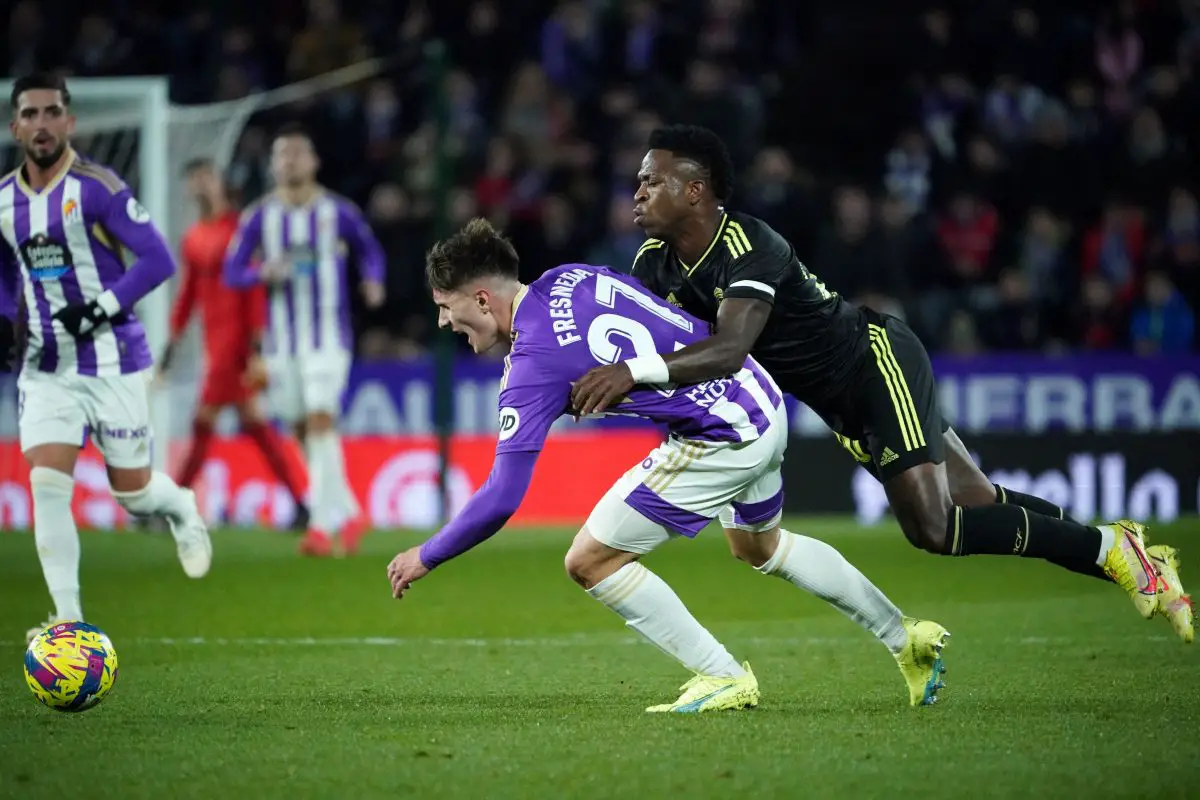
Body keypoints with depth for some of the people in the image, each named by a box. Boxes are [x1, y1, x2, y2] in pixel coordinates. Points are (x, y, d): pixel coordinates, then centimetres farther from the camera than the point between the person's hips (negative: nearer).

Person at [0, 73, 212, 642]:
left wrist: (104, 306, -24)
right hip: (46, 366, 4)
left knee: (132, 493, 5)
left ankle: (179, 508, 42)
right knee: (47, 485, -12)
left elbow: (158, 260, -15)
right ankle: (68, 618, -7)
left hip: (113, 363, -4)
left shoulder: (97, 189, -13)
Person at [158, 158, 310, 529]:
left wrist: (257, 345, -15)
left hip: (236, 334, -8)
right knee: (251, 420, 6)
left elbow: (254, 289, -11)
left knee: (204, 422, -8)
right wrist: (173, 342, 20)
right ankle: (300, 501, 9)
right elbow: (188, 293, 22)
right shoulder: (192, 239, 14)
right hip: (215, 340, 8)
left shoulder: (237, 229, -8)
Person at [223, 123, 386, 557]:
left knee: (320, 418, -19)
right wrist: (264, 273, -17)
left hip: (329, 336, -3)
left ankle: (323, 523, -20)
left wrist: (373, 281, -6)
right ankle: (349, 513, 26)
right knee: (303, 431, 9)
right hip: (282, 339, 3)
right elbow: (231, 272, 3)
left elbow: (370, 249, 14)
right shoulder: (258, 218, 1)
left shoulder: (338, 212, -1)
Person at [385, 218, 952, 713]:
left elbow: (501, 499, -20)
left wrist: (424, 558, -8)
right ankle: (908, 640, 43)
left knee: (590, 562, -3)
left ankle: (724, 678, 5)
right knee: (762, 547, 34)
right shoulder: (568, 278, 3)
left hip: (723, 441, -10)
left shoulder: (533, 365, -19)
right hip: (763, 402, 10)